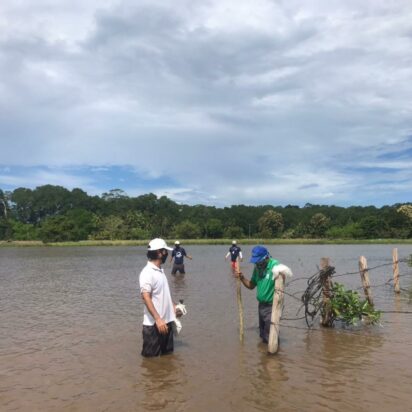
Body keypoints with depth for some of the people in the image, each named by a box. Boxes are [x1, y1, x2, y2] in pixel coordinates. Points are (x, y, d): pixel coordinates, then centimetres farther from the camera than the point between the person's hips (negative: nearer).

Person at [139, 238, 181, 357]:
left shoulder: (160, 270, 11)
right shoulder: (147, 272, -18)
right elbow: (146, 297, -24)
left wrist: (173, 306, 20)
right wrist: (158, 319, -29)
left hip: (167, 321, 9)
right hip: (153, 324, -9)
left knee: (167, 354, 20)